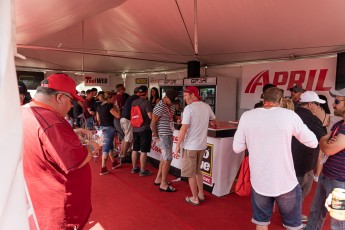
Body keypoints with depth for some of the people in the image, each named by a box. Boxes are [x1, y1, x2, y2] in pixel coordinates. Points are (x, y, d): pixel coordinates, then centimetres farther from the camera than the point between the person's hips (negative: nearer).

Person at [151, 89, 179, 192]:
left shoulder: (171, 105, 5)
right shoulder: (160, 107, -20)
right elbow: (153, 122, -13)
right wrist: (155, 133, -2)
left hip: (169, 134, 9)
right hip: (164, 135, -9)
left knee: (165, 158, 17)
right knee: (168, 159, -4)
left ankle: (158, 179, 31)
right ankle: (163, 185, 7)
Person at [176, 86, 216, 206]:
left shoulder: (189, 108, -16)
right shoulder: (206, 106, 4)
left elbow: (184, 129, -19)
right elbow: (214, 120, 23)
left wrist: (178, 144, -9)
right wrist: (213, 124, 46)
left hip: (191, 146, -7)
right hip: (202, 145, 7)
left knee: (190, 173, 9)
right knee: (197, 170, 23)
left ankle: (195, 198, 19)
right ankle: (201, 194, 32)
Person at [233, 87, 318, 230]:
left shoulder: (246, 116, -6)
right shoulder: (289, 115, -11)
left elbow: (237, 148, -2)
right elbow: (313, 143, -1)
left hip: (258, 182, 2)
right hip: (285, 182, -1)